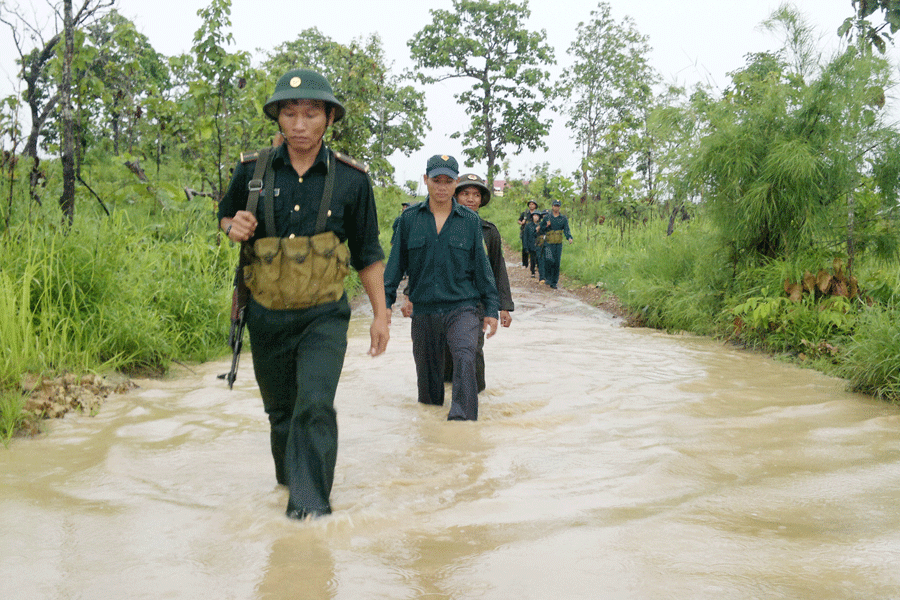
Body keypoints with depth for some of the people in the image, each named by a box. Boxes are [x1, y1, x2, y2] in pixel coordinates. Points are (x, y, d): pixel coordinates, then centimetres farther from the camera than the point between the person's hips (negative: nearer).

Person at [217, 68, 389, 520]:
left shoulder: (351, 178, -6)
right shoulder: (252, 171, -4)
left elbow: (368, 253, 3)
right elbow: (225, 217, 14)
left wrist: (380, 313, 3)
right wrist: (234, 228, -11)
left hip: (323, 317, -2)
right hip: (267, 315, 3)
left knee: (315, 406, -19)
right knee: (280, 409, 17)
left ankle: (309, 503, -12)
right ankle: (288, 475, 42)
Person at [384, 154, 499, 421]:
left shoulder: (470, 221, 4)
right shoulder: (410, 218, 4)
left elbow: (481, 267, 8)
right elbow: (396, 264, 7)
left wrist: (491, 309, 5)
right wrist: (385, 302, 1)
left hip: (461, 308, -1)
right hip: (424, 311, 2)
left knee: (465, 361, -25)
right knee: (427, 371, 12)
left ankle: (462, 420, -29)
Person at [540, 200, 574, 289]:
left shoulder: (564, 218, 8)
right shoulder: (547, 217, 5)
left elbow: (566, 230, 1)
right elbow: (541, 228, 11)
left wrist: (569, 238, -18)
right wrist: (546, 226, -10)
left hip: (558, 244, 2)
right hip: (548, 244, -2)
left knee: (557, 263, 1)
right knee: (549, 260, -18)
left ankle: (554, 282, 9)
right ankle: (548, 277, 1)